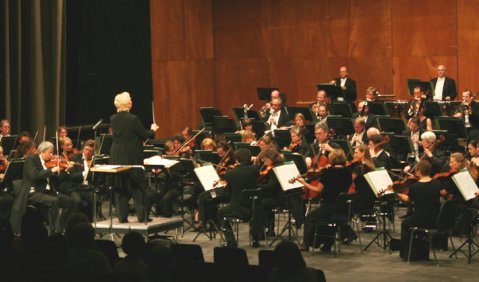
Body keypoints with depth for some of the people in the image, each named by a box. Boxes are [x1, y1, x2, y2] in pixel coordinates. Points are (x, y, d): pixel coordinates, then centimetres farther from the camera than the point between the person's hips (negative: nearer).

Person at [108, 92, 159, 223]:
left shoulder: (113, 119, 2)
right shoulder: (133, 119, -15)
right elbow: (145, 136, -10)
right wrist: (153, 129, 11)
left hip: (117, 157, 4)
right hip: (132, 157, -4)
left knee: (120, 187, 9)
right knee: (138, 187, 4)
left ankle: (122, 216, 9)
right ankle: (142, 215, 4)